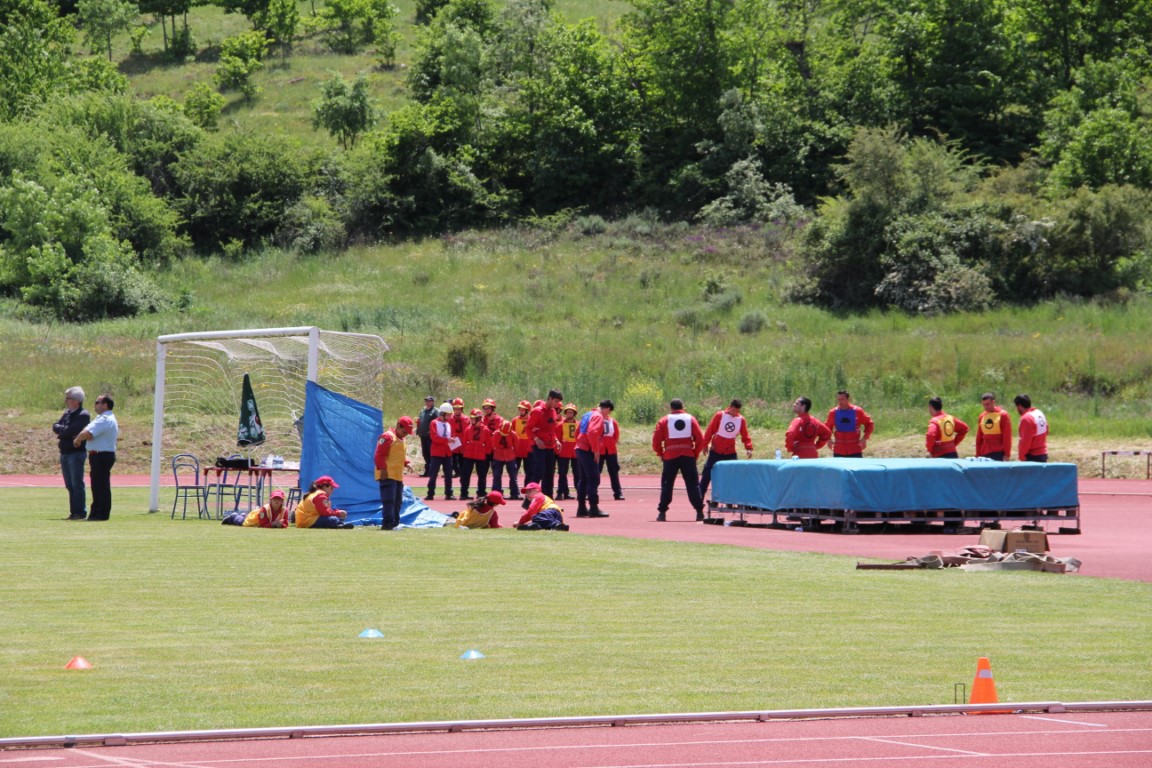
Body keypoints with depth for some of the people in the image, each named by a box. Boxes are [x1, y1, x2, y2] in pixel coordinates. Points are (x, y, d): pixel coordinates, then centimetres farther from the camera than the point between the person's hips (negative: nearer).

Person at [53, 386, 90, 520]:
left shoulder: (83, 415, -11)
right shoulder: (66, 413, 14)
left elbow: (71, 430, -21)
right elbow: (55, 426, 7)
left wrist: (61, 431, -4)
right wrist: (65, 430, -10)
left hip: (76, 453, -8)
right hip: (64, 453, 8)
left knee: (77, 484, -6)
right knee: (70, 485, 10)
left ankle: (80, 512, -2)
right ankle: (74, 512, 15)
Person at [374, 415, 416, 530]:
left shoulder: (401, 439, 19)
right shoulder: (388, 437, -12)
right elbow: (379, 455, -17)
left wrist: (406, 462, 8)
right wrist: (383, 469, -22)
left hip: (398, 476, 10)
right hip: (387, 475, -10)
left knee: (398, 501, 13)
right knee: (389, 499, -14)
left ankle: (395, 523, 20)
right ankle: (387, 523, -16)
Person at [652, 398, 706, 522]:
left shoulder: (664, 421, 3)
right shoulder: (691, 419, 6)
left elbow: (656, 441, -3)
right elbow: (700, 439, 1)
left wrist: (661, 454, 10)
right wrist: (696, 453, 11)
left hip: (670, 456, -1)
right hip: (688, 456, 1)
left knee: (667, 485, 8)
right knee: (693, 484, 6)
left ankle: (662, 513, 4)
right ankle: (699, 512, 0)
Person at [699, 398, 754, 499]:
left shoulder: (741, 420, -2)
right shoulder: (719, 415, -10)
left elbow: (745, 436, -1)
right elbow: (710, 430, -7)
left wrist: (748, 448, -15)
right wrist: (705, 444, -6)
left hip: (730, 453, 3)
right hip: (715, 452, -3)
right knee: (707, 474, 1)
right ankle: (699, 498, 8)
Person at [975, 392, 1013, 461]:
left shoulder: (1002, 415, -4)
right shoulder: (982, 416, 11)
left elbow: (1007, 437, -7)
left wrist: (1007, 454, -12)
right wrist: (978, 455, 11)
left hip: (998, 454, -5)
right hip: (985, 454, 5)